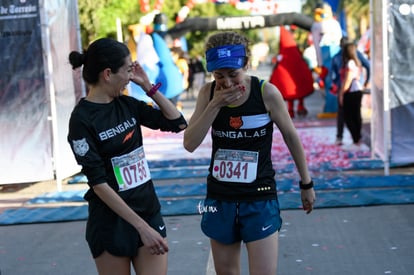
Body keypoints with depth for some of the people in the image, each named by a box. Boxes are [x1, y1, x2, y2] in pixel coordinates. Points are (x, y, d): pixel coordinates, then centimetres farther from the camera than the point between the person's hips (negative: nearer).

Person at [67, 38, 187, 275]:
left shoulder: (127, 105, 5)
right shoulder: (82, 120, -14)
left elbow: (178, 123, 8)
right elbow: (99, 184, -17)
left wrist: (148, 87, 1)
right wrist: (141, 226, -19)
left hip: (150, 212, 5)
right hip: (111, 222, -5)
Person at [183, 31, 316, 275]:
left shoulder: (266, 93, -13)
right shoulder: (209, 93, -3)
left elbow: (291, 137, -1)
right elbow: (190, 144, -10)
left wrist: (306, 184, 8)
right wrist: (215, 105, -20)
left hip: (260, 199, -4)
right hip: (220, 199, 4)